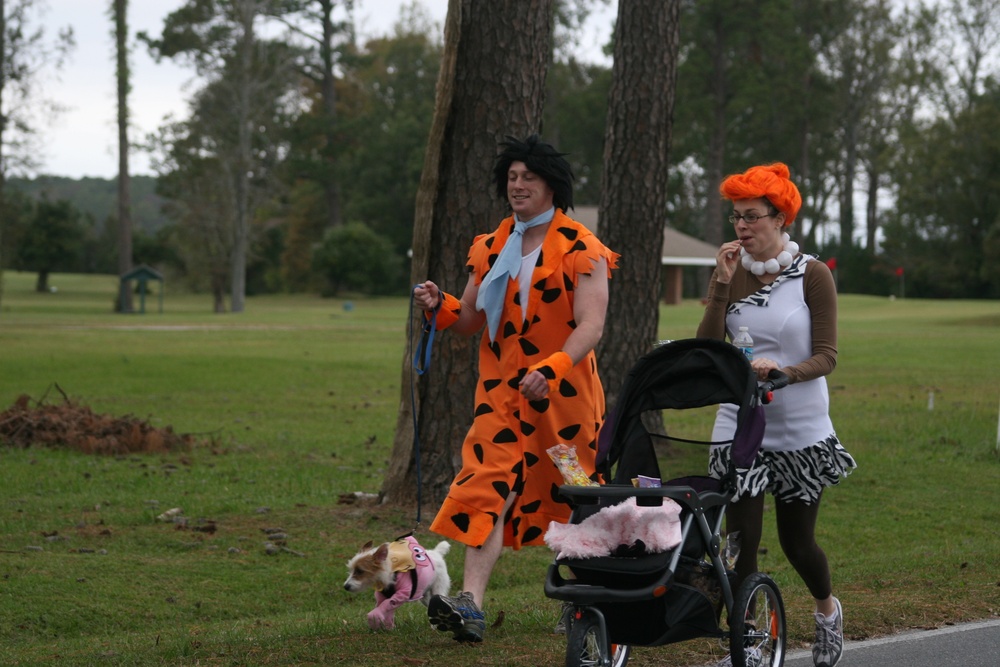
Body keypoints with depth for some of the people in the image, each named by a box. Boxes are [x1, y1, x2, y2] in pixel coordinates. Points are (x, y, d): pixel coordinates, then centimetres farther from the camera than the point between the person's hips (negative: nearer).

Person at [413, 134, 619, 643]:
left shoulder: (580, 250, -6)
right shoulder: (490, 249, 9)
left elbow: (590, 326, -16)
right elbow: (471, 322, 14)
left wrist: (551, 369, -32)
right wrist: (440, 306, -8)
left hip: (565, 394, -3)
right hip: (502, 392, 3)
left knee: (573, 503, 10)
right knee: (488, 488, -14)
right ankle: (471, 605, -23)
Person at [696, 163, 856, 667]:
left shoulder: (812, 275, -7)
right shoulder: (732, 274, 2)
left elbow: (826, 357, -10)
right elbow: (706, 350, -7)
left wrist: (781, 371, -28)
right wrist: (722, 284, -14)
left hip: (801, 429, -2)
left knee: (797, 540, 9)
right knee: (742, 539, -5)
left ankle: (827, 611, 39)